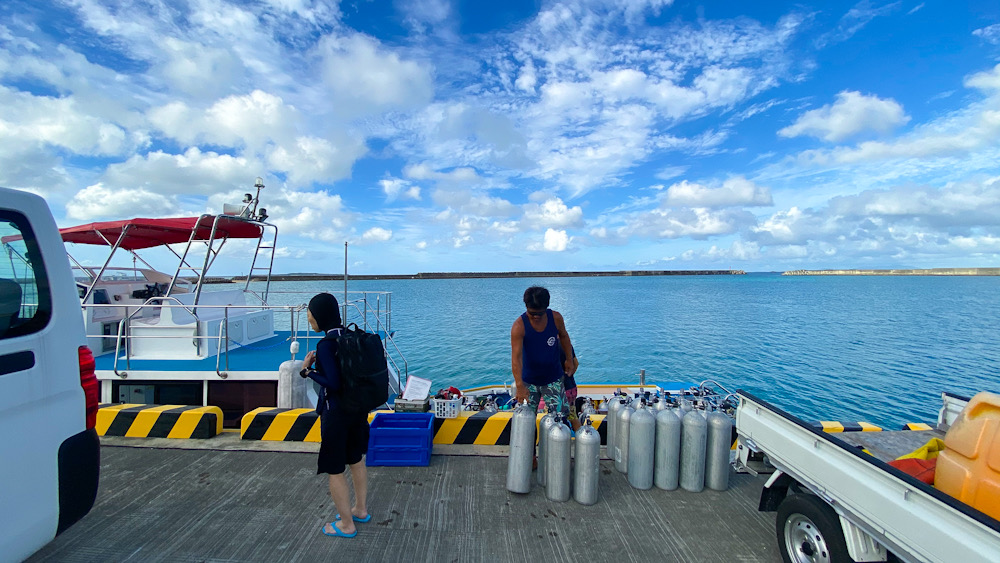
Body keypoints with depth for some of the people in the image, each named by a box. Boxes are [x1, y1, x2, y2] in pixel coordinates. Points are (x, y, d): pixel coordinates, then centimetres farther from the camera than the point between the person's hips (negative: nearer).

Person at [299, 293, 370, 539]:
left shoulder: (325, 345, -23)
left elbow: (333, 384, -27)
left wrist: (308, 370, -14)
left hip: (335, 413, -8)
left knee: (335, 470, 11)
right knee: (356, 460, 24)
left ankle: (346, 525, 27)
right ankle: (360, 509, 43)